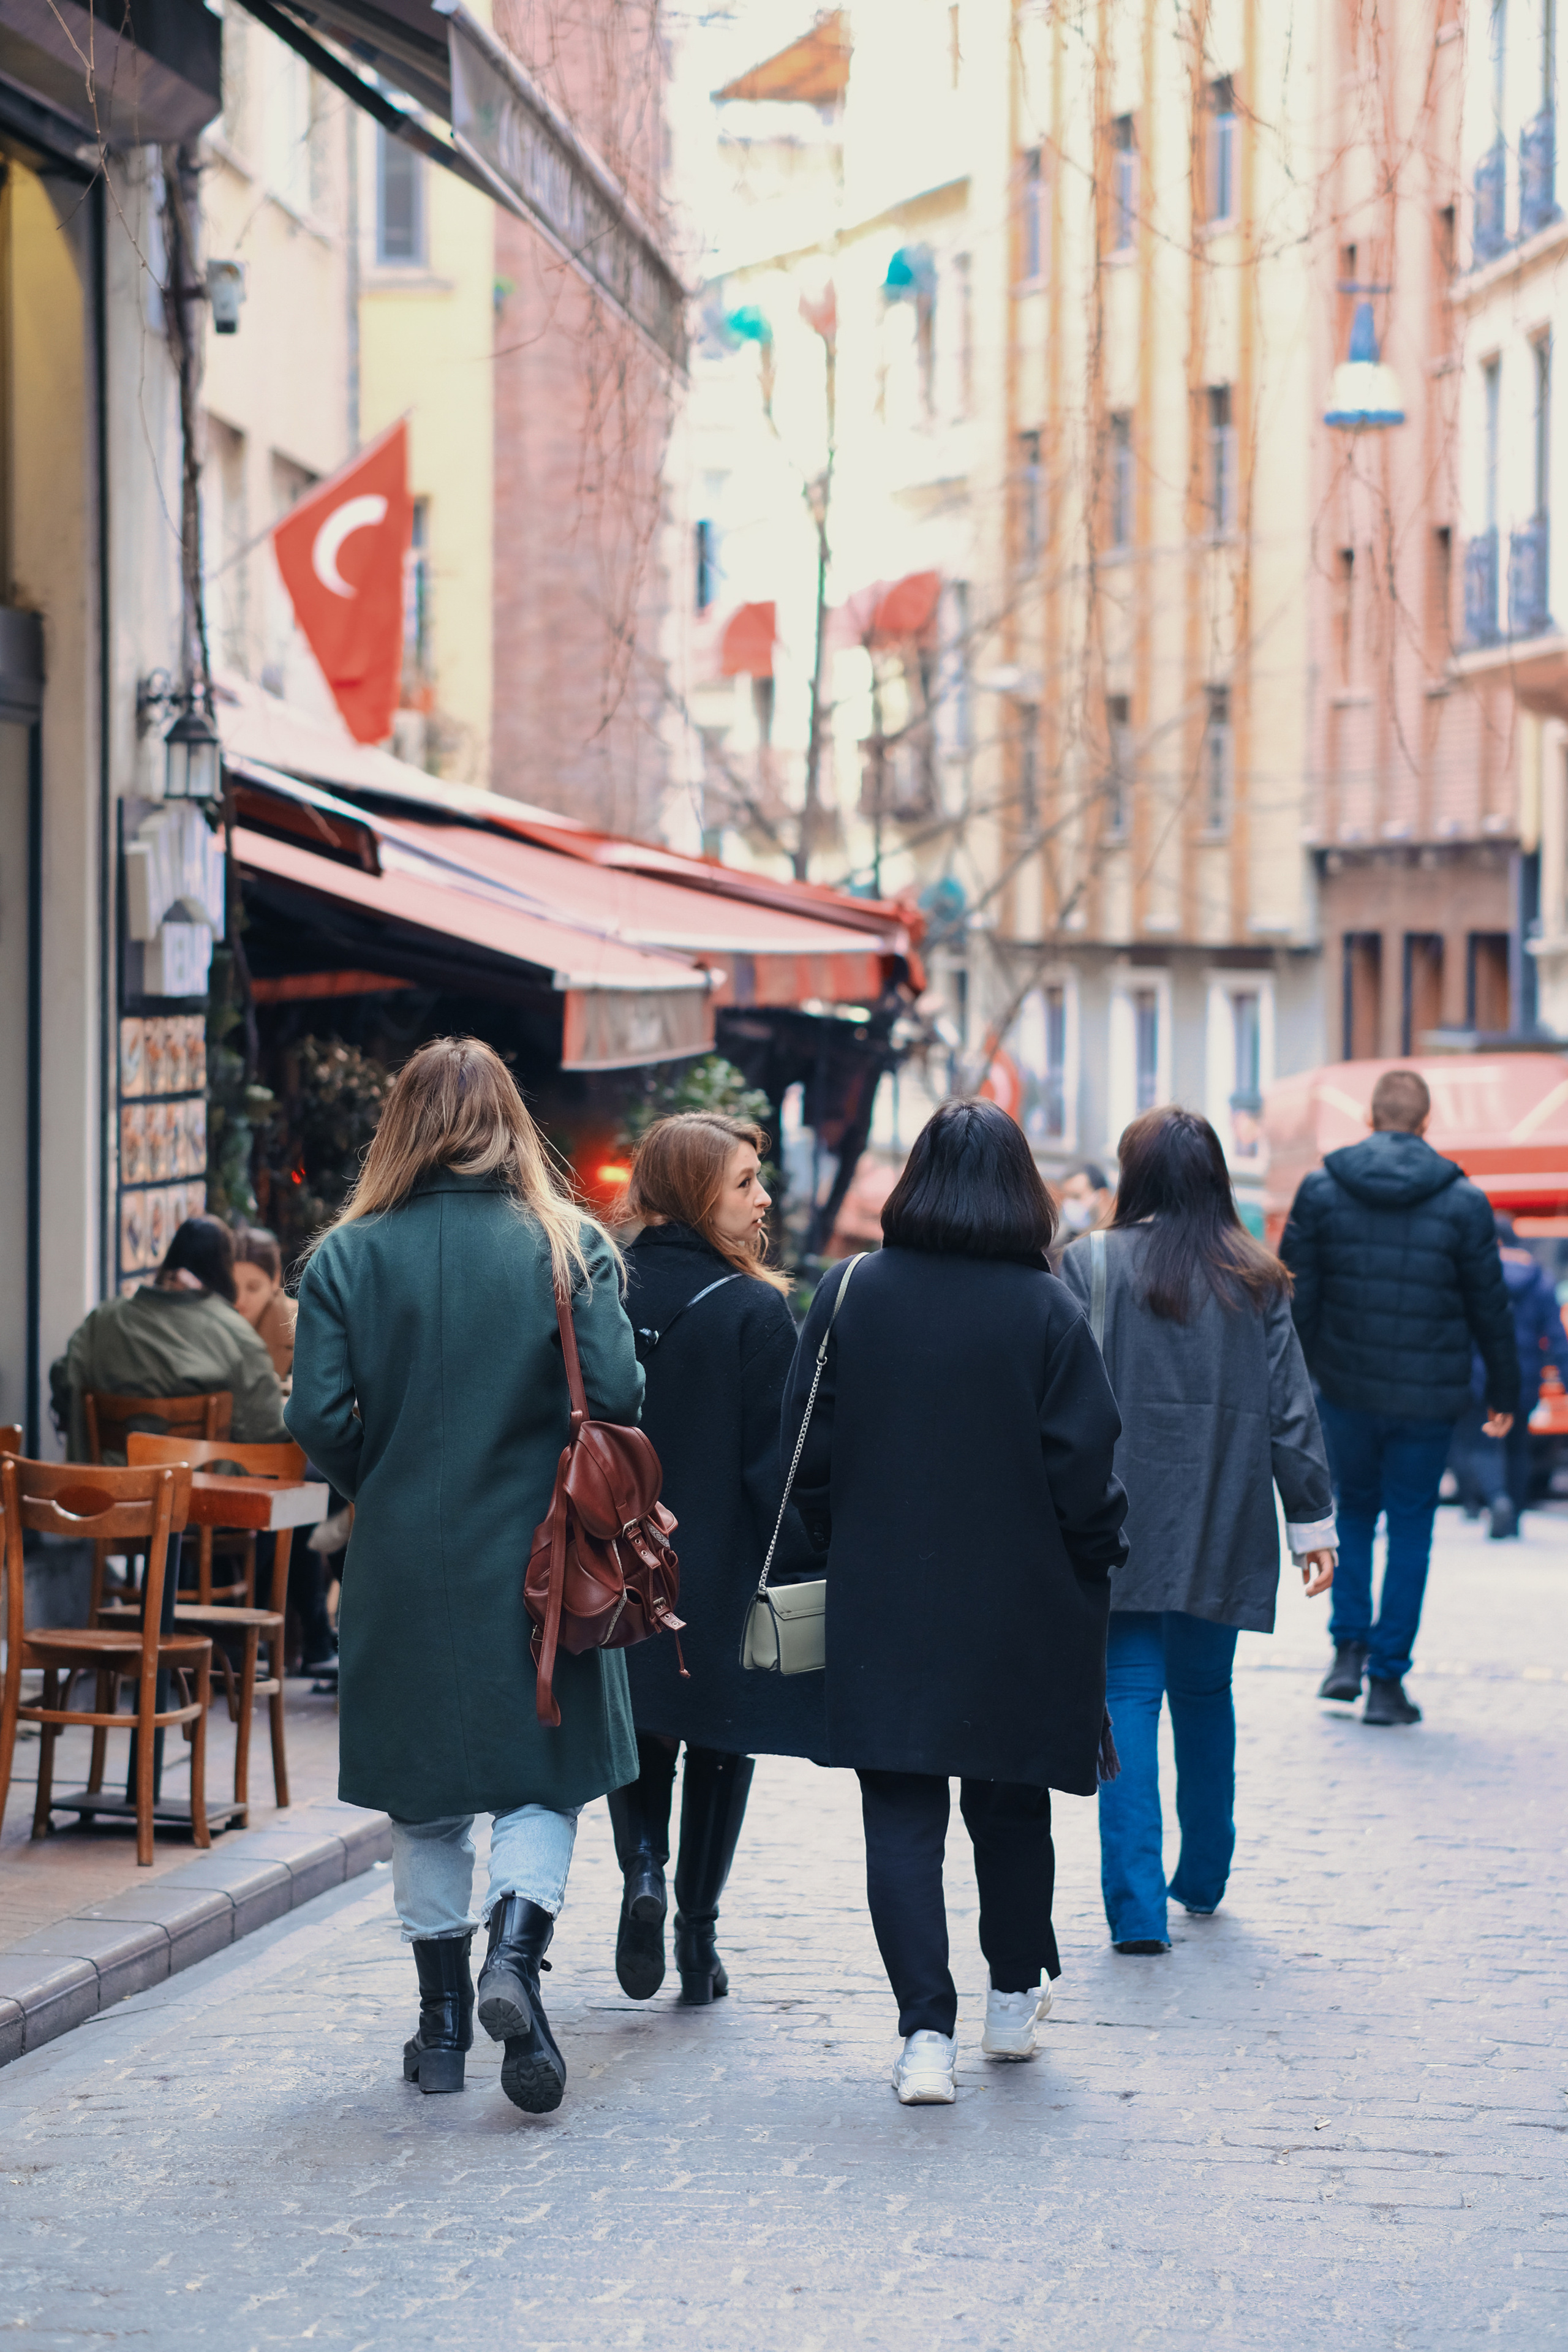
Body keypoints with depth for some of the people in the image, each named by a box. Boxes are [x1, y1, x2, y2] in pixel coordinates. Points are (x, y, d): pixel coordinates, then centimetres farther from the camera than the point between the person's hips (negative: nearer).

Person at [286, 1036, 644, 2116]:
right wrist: (574, 1490, 8)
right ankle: (516, 1952, -16)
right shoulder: (570, 1246, -5)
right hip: (539, 1561, -1)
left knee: (426, 1799, 13)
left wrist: (384, 1484, 10)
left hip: (404, 1567, 1)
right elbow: (617, 1397, -12)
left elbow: (321, 1418, -8)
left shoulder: (350, 1255, -3)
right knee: (545, 1778, 8)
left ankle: (444, 2019, 17)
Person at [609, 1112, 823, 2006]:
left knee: (641, 1730, 19)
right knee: (721, 1746, 12)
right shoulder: (754, 1312, -14)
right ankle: (698, 1937, 12)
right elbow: (779, 1463, -15)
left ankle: (644, 1868, -7)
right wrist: (807, 1576, -8)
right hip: (726, 1573, -3)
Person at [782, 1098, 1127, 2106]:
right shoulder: (1046, 1311, -10)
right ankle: (1015, 2000, 31)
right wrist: (1092, 1570, 6)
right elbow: (1084, 1464, -10)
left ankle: (926, 2029, -11)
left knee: (901, 1815, 1)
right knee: (1012, 1805, 17)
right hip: (1019, 1609, 0)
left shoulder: (850, 1295, -4)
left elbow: (808, 1452, 1)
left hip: (883, 1608, 0)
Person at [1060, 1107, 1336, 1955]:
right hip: (1224, 1532, 3)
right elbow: (1290, 1408, 3)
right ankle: (1204, 1877, 30)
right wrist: (1312, 1519, 7)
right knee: (1205, 1694, 18)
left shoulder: (1092, 1265, -5)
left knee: (1129, 1697, -2)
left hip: (1124, 1524, -3)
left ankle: (1137, 1906, -11)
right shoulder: (1257, 1279, 3)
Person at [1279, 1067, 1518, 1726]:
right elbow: (1489, 1306, 1)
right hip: (1429, 1397, -1)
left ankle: (1349, 1649, 11)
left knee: (1353, 1510, 22)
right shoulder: (1462, 1201, -5)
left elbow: (1295, 1299, -1)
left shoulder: (1320, 1190, -3)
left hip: (1345, 1391, 1)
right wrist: (1504, 1391, 12)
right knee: (1410, 1529, 8)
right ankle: (1387, 1680, 6)